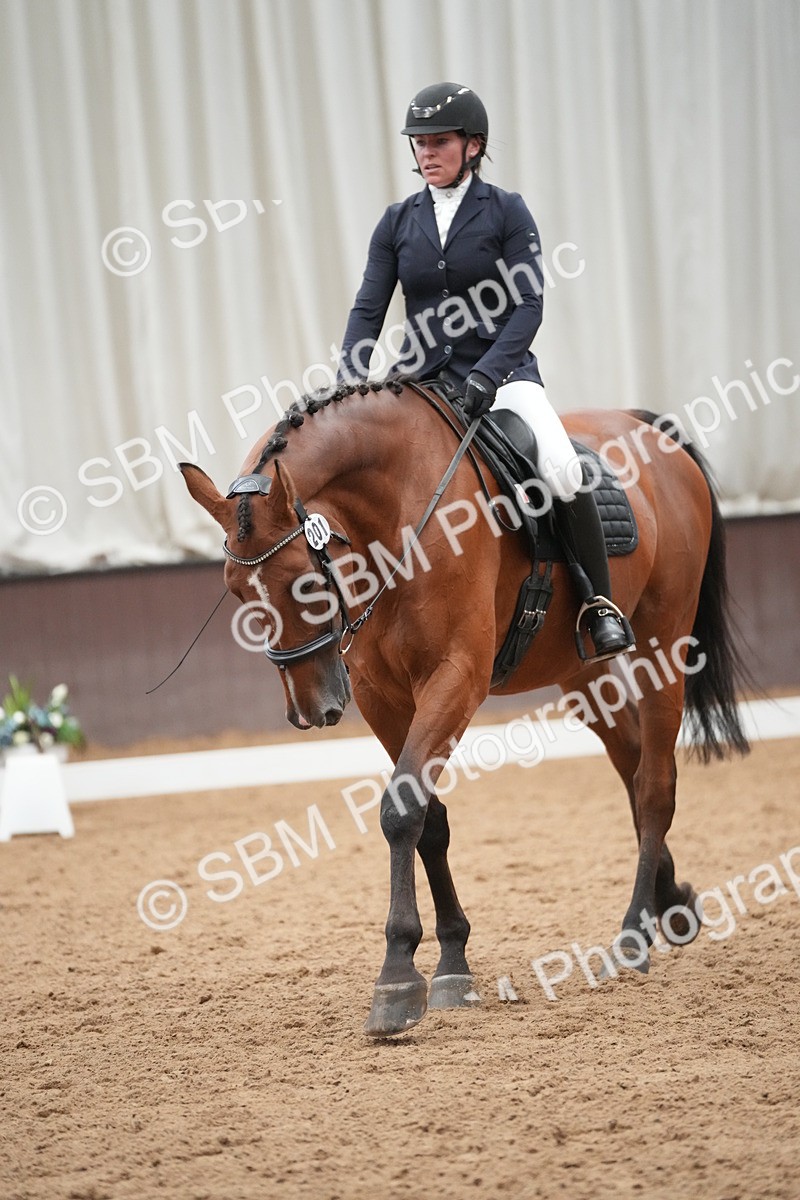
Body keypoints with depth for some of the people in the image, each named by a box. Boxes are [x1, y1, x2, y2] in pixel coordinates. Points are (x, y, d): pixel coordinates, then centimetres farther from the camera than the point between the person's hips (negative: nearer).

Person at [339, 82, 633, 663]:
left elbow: (528, 306, -9)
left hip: (502, 372, -3)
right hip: (422, 379, 4)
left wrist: (487, 374, -23)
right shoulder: (398, 222, 8)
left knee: (562, 469, -29)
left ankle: (599, 603, -13)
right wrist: (351, 387, -11)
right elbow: (368, 309, 5)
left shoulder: (507, 212, -1)